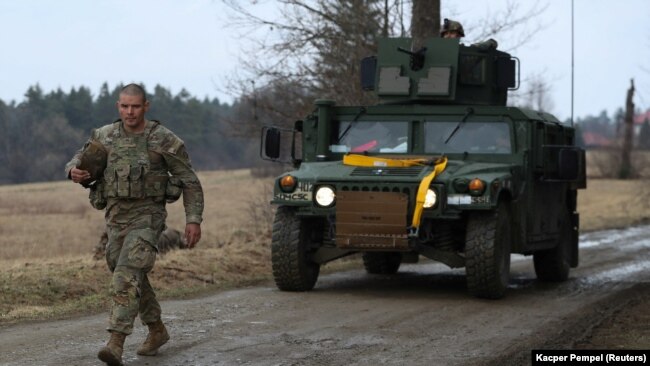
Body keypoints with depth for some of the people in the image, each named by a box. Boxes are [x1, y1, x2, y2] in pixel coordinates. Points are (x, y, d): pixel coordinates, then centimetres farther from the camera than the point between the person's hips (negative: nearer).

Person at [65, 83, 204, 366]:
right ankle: (157, 331, 38)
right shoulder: (104, 136, 4)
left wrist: (194, 219, -11)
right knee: (135, 278, 18)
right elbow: (79, 160, 16)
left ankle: (116, 343, -29)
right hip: (115, 217, 6)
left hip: (147, 217, -6)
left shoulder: (164, 140, -8)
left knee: (126, 275, -22)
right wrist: (74, 171, -9)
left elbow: (189, 181, -3)